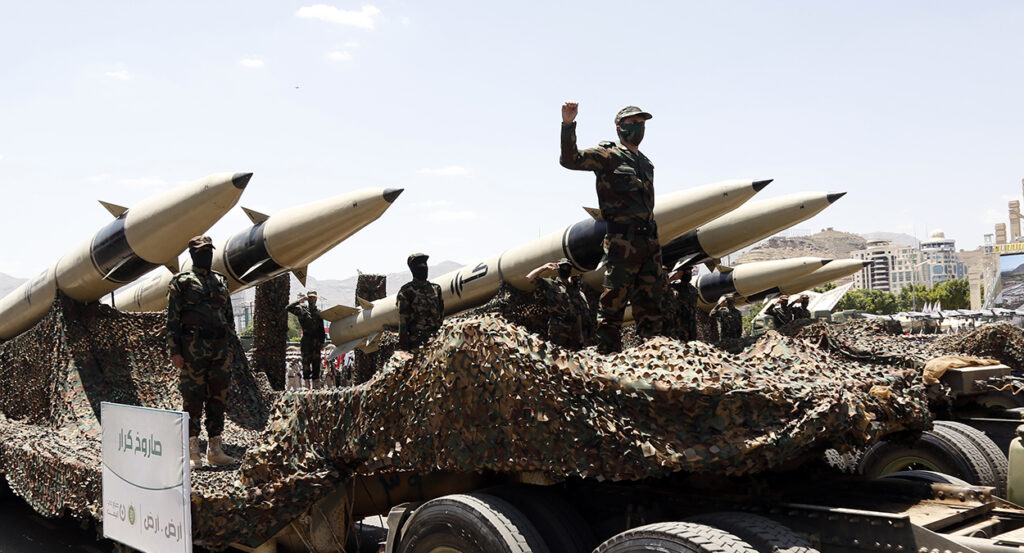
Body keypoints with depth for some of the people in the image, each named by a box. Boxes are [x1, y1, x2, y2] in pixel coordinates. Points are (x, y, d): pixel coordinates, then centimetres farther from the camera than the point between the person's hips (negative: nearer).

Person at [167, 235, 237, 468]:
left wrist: (229, 347, 14)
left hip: (220, 347, 5)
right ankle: (192, 452, 5)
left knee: (218, 397, 7)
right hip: (194, 346, -5)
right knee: (192, 398, -2)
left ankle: (216, 449, 14)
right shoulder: (181, 281, 1)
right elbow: (172, 318, -4)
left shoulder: (221, 281, 17)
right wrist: (175, 352, -10)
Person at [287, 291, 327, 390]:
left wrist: (322, 341, 8)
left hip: (317, 341, 3)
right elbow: (288, 308, -8)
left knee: (316, 362, 2)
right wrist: (299, 301, -10)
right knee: (306, 361, -3)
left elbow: (322, 329, 15)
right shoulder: (301, 309, 7)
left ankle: (316, 382, 5)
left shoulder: (318, 312, 15)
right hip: (306, 340, -2)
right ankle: (308, 382, -1)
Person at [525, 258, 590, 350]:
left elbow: (579, 312, 13)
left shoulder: (575, 287, 15)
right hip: (557, 331, -5)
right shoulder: (550, 284, 2)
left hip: (573, 332, 5)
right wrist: (545, 267, -9)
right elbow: (529, 277, -8)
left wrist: (581, 333, 9)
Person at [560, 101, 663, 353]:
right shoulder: (608, 155, 1)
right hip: (622, 241, -7)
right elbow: (570, 159, -11)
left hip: (650, 241, 7)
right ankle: (608, 353, -2)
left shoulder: (646, 164, 23)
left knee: (650, 303, 9)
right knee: (614, 299, -6)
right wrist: (568, 125, -23)